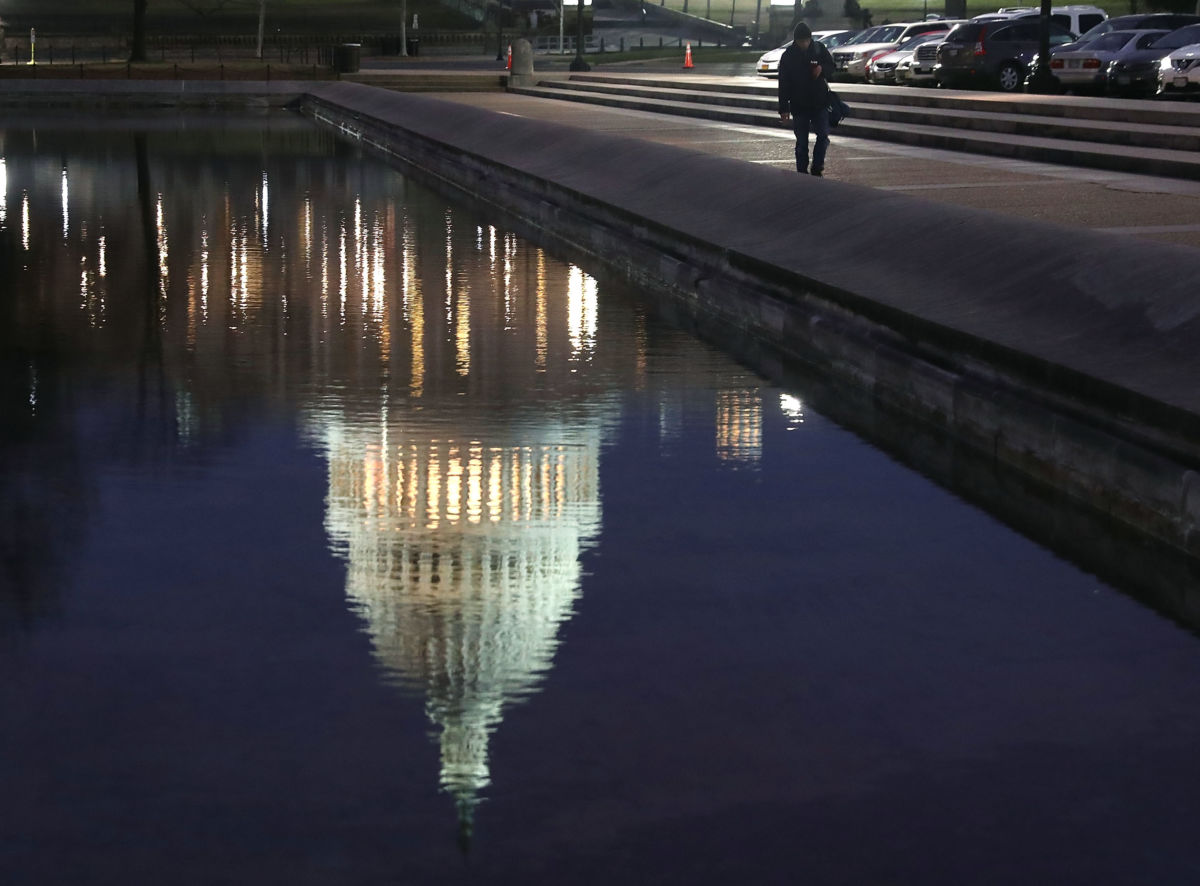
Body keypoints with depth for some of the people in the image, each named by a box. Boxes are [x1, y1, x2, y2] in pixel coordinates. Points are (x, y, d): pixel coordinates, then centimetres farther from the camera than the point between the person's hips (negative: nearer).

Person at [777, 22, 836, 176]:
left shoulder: (819, 49, -2)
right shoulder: (788, 55, -5)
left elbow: (831, 66, 11)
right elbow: (783, 84, -4)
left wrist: (822, 69, -15)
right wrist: (784, 108, -8)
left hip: (820, 102, 1)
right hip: (798, 105, -1)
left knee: (823, 136, -4)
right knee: (802, 142, 3)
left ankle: (817, 168, 10)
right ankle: (802, 173, 10)